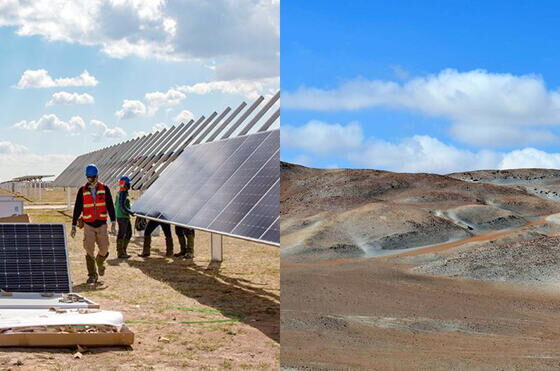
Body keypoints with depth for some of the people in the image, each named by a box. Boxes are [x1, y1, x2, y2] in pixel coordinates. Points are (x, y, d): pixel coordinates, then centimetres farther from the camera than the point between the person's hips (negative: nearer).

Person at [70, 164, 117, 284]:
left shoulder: (104, 189, 0)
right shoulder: (82, 190, 0)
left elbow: (110, 206, 1)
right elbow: (77, 209, 2)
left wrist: (113, 223, -5)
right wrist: (73, 226, 0)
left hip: (102, 224, 0)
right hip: (88, 225, 0)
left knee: (104, 249, 0)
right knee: (89, 250, -6)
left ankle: (100, 263, 34)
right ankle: (92, 275, 4)